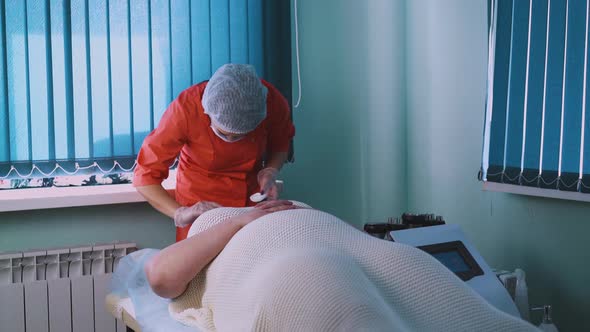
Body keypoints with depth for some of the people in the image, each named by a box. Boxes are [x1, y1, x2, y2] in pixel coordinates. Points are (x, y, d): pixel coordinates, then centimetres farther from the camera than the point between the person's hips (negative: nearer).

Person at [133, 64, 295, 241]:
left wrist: (270, 172, -18)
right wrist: (180, 213, -36)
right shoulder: (185, 109, -28)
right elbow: (145, 175, -22)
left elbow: (281, 146, 2)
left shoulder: (273, 101, -22)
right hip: (200, 203, -2)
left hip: (252, 200, 2)